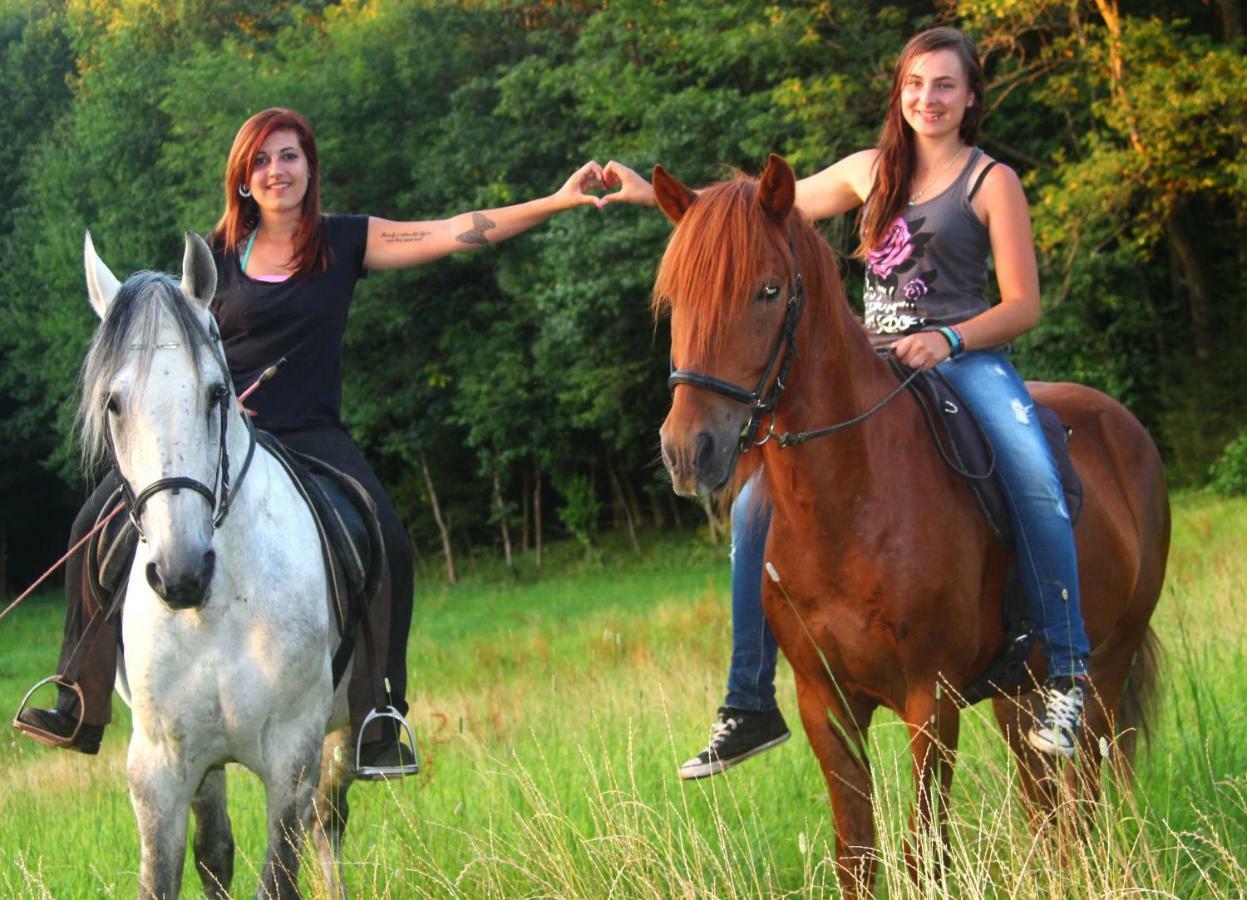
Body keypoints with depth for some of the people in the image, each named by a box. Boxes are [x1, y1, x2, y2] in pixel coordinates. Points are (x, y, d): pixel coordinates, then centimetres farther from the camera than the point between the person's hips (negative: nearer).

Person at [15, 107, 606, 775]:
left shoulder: (346, 243, 5)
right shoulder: (216, 256, 6)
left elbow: (458, 233, -1)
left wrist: (557, 201, -8)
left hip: (309, 438, -1)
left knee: (385, 548, -24)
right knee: (100, 526, -14)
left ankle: (377, 726, -11)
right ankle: (81, 708, -2)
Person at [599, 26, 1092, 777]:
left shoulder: (992, 182, 2)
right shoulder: (872, 172, 16)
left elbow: (1024, 305, -2)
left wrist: (948, 338, -19)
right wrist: (654, 196, 18)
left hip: (967, 359, -5)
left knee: (1035, 484, -35)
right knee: (759, 502, -7)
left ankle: (1067, 678, -32)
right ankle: (751, 706, 0)